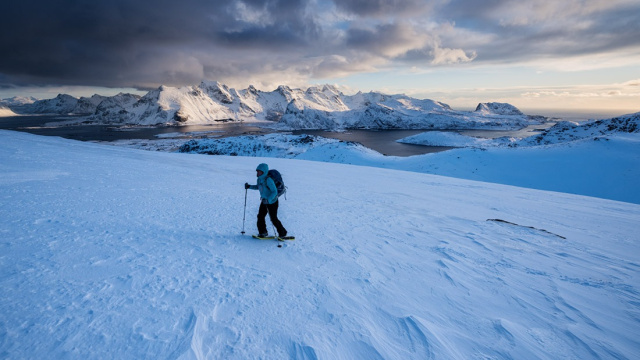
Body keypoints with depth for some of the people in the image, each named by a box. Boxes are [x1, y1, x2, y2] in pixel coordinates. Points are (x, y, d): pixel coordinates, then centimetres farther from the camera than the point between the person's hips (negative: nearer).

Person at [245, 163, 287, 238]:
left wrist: (268, 200, -36)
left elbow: (274, 191, -26)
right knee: (260, 216, 8)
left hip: (272, 202, -8)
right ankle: (263, 232, 25)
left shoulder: (268, 180, -26)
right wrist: (249, 186, 10)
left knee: (273, 219, 0)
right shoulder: (259, 179, -1)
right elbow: (258, 187, 21)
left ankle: (282, 233, 17)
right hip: (264, 201, 8)